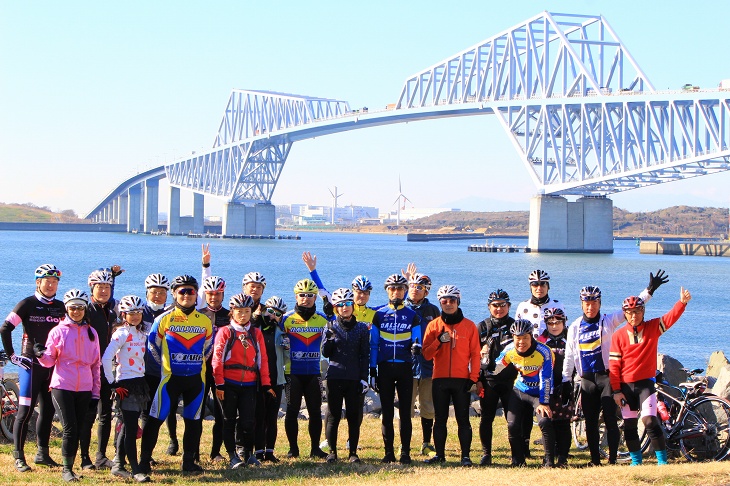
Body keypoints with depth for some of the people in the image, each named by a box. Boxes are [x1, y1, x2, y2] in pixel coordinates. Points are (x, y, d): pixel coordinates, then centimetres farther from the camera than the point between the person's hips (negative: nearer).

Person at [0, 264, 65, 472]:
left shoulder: (61, 307, 9)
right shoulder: (27, 304, -6)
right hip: (31, 364, -5)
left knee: (48, 410, 9)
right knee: (25, 411, -6)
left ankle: (42, 453, 19)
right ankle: (19, 457, 0)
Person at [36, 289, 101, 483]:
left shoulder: (91, 333, 9)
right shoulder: (58, 331, 2)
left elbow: (96, 364, 11)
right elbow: (50, 361, -1)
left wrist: (96, 393, 9)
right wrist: (41, 355, -24)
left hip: (84, 389, 3)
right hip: (62, 387, -3)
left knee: (77, 430, 5)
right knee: (70, 428, -10)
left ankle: (70, 467, 13)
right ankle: (67, 470, -1)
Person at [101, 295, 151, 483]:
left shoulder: (143, 332, 13)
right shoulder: (122, 333, -10)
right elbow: (106, 359, -18)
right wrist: (113, 383, -15)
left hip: (140, 382, 8)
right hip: (126, 384, -8)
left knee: (127, 426, 13)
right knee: (131, 426, -9)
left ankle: (118, 465, 22)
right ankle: (135, 470, -9)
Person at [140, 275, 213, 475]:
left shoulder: (205, 321, 4)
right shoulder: (164, 319, -3)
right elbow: (152, 344, 8)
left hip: (196, 378, 3)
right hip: (171, 377, -3)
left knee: (193, 420, 8)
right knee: (156, 418, -5)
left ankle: (188, 461, 18)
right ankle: (144, 460, 2)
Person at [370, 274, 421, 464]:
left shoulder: (412, 316, 6)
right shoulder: (379, 315, 7)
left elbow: (416, 341, 2)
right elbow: (373, 345, 6)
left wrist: (416, 347, -23)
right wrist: (372, 371, 1)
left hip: (405, 368, -1)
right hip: (385, 368, 1)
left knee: (405, 412, 0)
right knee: (387, 413, 4)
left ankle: (405, 452, 4)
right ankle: (389, 452, 9)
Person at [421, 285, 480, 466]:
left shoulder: (469, 326, 4)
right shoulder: (433, 325, 6)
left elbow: (475, 354, 2)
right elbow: (426, 354, 2)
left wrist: (473, 378, -6)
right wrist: (439, 341, -15)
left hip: (462, 380, -2)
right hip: (440, 379, 2)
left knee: (463, 420, -1)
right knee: (440, 419, 7)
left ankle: (465, 456, 2)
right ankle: (439, 454, 13)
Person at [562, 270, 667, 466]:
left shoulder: (609, 321, 3)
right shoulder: (575, 327, 10)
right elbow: (569, 355, 12)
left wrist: (649, 290, -15)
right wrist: (566, 380, 7)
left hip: (607, 376, -3)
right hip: (587, 380, 3)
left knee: (610, 418, -9)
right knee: (590, 421, 4)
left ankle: (612, 459, -3)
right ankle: (595, 459, 13)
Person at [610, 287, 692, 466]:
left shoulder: (653, 327, 1)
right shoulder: (619, 336, -1)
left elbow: (672, 317, -14)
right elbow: (614, 365, -1)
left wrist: (682, 302, -33)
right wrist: (616, 391, -6)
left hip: (646, 383, -1)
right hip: (625, 386, 2)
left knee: (649, 420, -14)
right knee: (629, 425, 7)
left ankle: (662, 460, -7)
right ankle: (636, 461, 20)